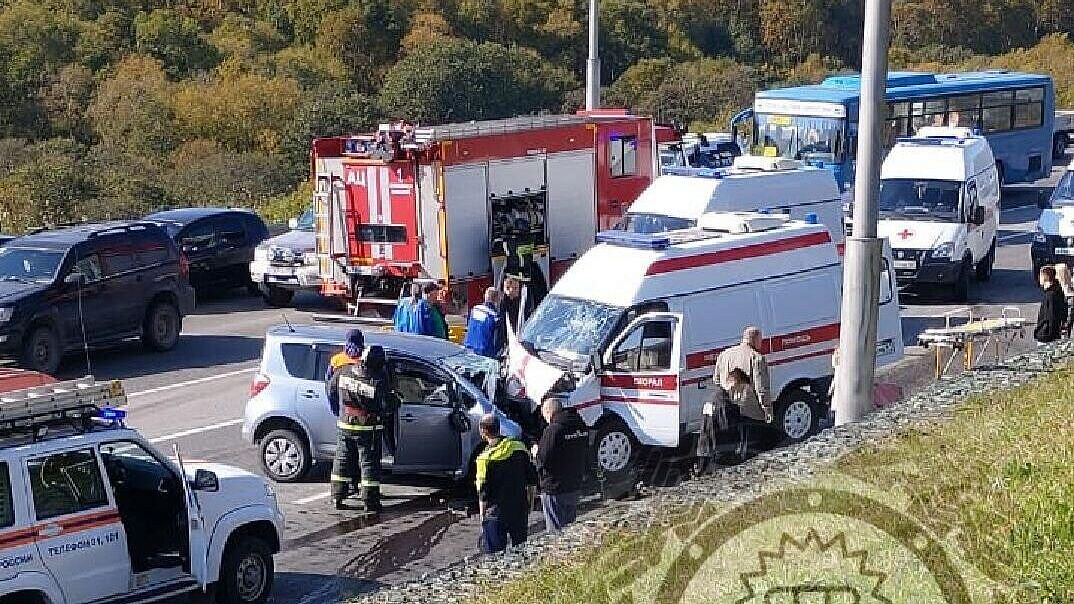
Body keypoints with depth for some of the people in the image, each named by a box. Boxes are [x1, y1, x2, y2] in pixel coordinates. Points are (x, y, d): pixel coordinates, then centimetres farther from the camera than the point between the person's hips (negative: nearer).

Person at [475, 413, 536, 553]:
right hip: (520, 509, 4)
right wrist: (530, 502, 18)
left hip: (496, 513, -4)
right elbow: (531, 480, 6)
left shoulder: (484, 458, -15)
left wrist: (483, 517, -2)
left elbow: (483, 494, -12)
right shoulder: (520, 448, -2)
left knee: (495, 553, 5)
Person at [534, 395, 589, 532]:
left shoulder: (552, 430, -19)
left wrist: (536, 451, -1)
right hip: (575, 487, 8)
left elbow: (543, 461, -19)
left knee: (555, 531, 0)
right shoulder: (582, 427, 6)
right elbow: (585, 455, 15)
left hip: (555, 491, -8)